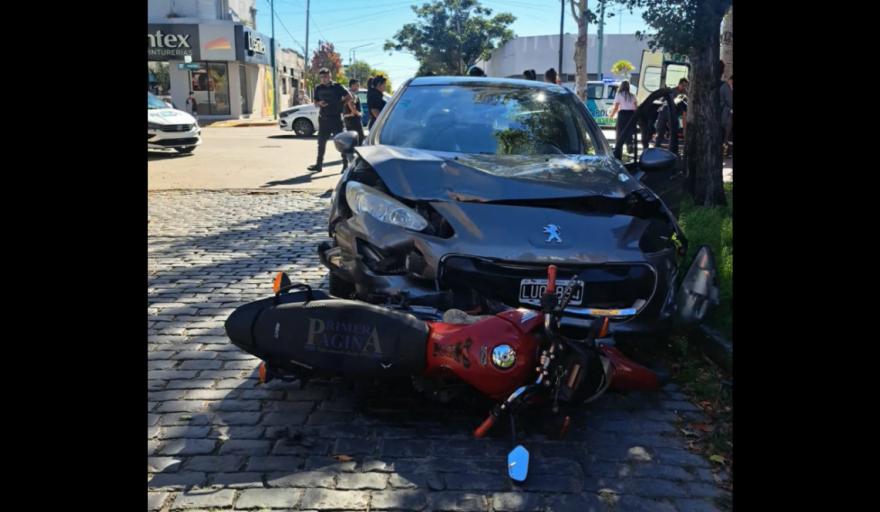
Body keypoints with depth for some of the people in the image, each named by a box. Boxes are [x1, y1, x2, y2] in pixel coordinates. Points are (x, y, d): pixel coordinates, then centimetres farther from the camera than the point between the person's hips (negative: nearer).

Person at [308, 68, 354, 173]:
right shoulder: (318, 88, 8)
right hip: (323, 118, 4)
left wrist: (340, 104, -5)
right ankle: (319, 164, 15)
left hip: (336, 118, -4)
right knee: (321, 142, 8)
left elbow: (349, 97, 1)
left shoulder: (337, 87, -2)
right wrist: (319, 104, -8)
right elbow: (315, 103, 13)